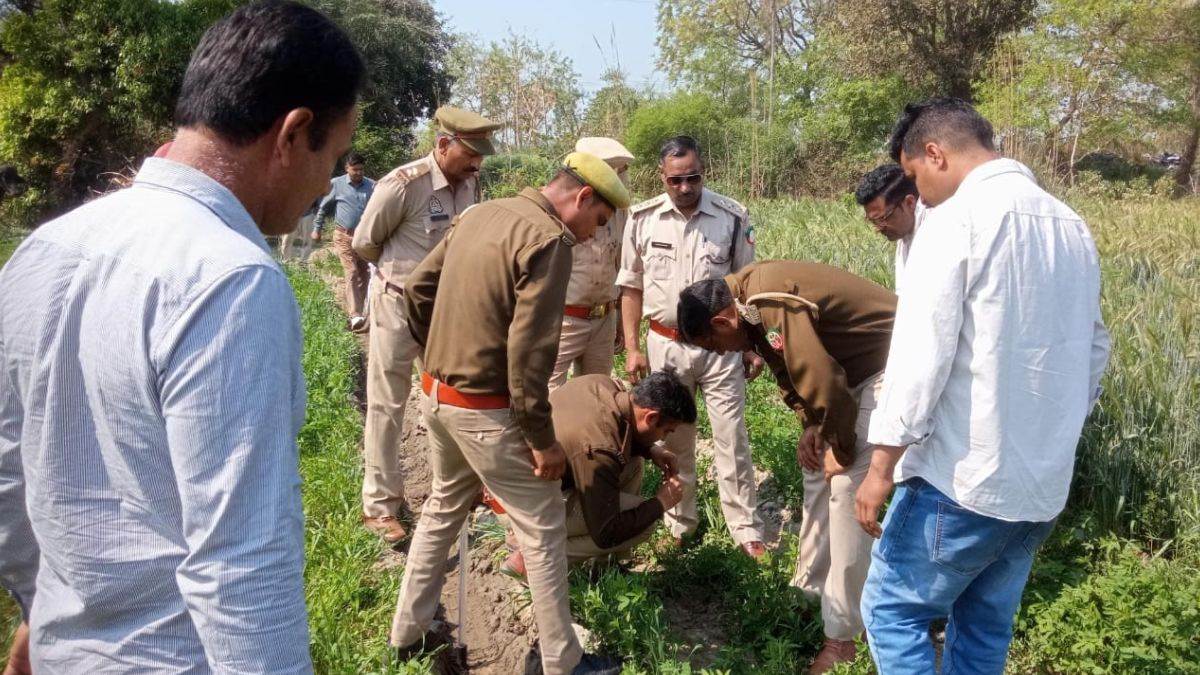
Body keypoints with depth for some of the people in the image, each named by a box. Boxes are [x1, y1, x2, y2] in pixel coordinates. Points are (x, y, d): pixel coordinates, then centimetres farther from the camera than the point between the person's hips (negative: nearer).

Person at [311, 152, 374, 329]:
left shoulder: (372, 186, 3)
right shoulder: (336, 184, 1)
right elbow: (323, 207, 11)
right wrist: (317, 228, 14)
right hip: (344, 236, -3)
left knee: (362, 275, 10)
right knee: (351, 273, -13)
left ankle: (358, 310, 22)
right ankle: (355, 316, -20)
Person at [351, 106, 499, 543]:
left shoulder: (471, 184, -2)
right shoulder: (403, 184, -21)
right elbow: (365, 243, -8)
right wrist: (403, 269, 7)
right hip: (399, 304, -6)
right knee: (387, 405, 4)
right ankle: (379, 506, 15)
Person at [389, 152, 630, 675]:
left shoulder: (480, 214, 8)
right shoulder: (549, 239, -18)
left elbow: (417, 290, 13)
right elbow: (528, 352, -22)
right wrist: (543, 439, -15)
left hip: (437, 395, 9)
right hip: (486, 411, -8)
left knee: (444, 509, 26)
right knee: (543, 528, 7)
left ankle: (408, 632, 39)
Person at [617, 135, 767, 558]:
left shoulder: (732, 217, -6)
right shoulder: (642, 218, -3)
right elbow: (631, 287, 4)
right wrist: (632, 348, 0)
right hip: (664, 344, 2)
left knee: (732, 439, 4)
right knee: (674, 440, 14)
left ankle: (747, 529, 17)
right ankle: (680, 523, 30)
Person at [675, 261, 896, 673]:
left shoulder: (773, 306, -30)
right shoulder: (750, 299, 1)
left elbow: (823, 381, -30)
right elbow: (792, 367, 11)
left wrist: (841, 450, -15)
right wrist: (810, 427, -1)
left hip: (888, 366, -10)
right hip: (854, 365, 10)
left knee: (847, 489, -11)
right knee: (817, 470, 15)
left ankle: (841, 638, -1)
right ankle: (811, 587, 30)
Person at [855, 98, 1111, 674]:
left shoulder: (957, 218, -13)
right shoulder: (1072, 225, 12)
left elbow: (920, 354, -19)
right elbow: (1093, 352, 17)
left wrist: (882, 464, -14)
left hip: (963, 479, -8)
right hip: (1044, 483, 8)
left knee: (891, 610, 6)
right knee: (986, 628, 19)